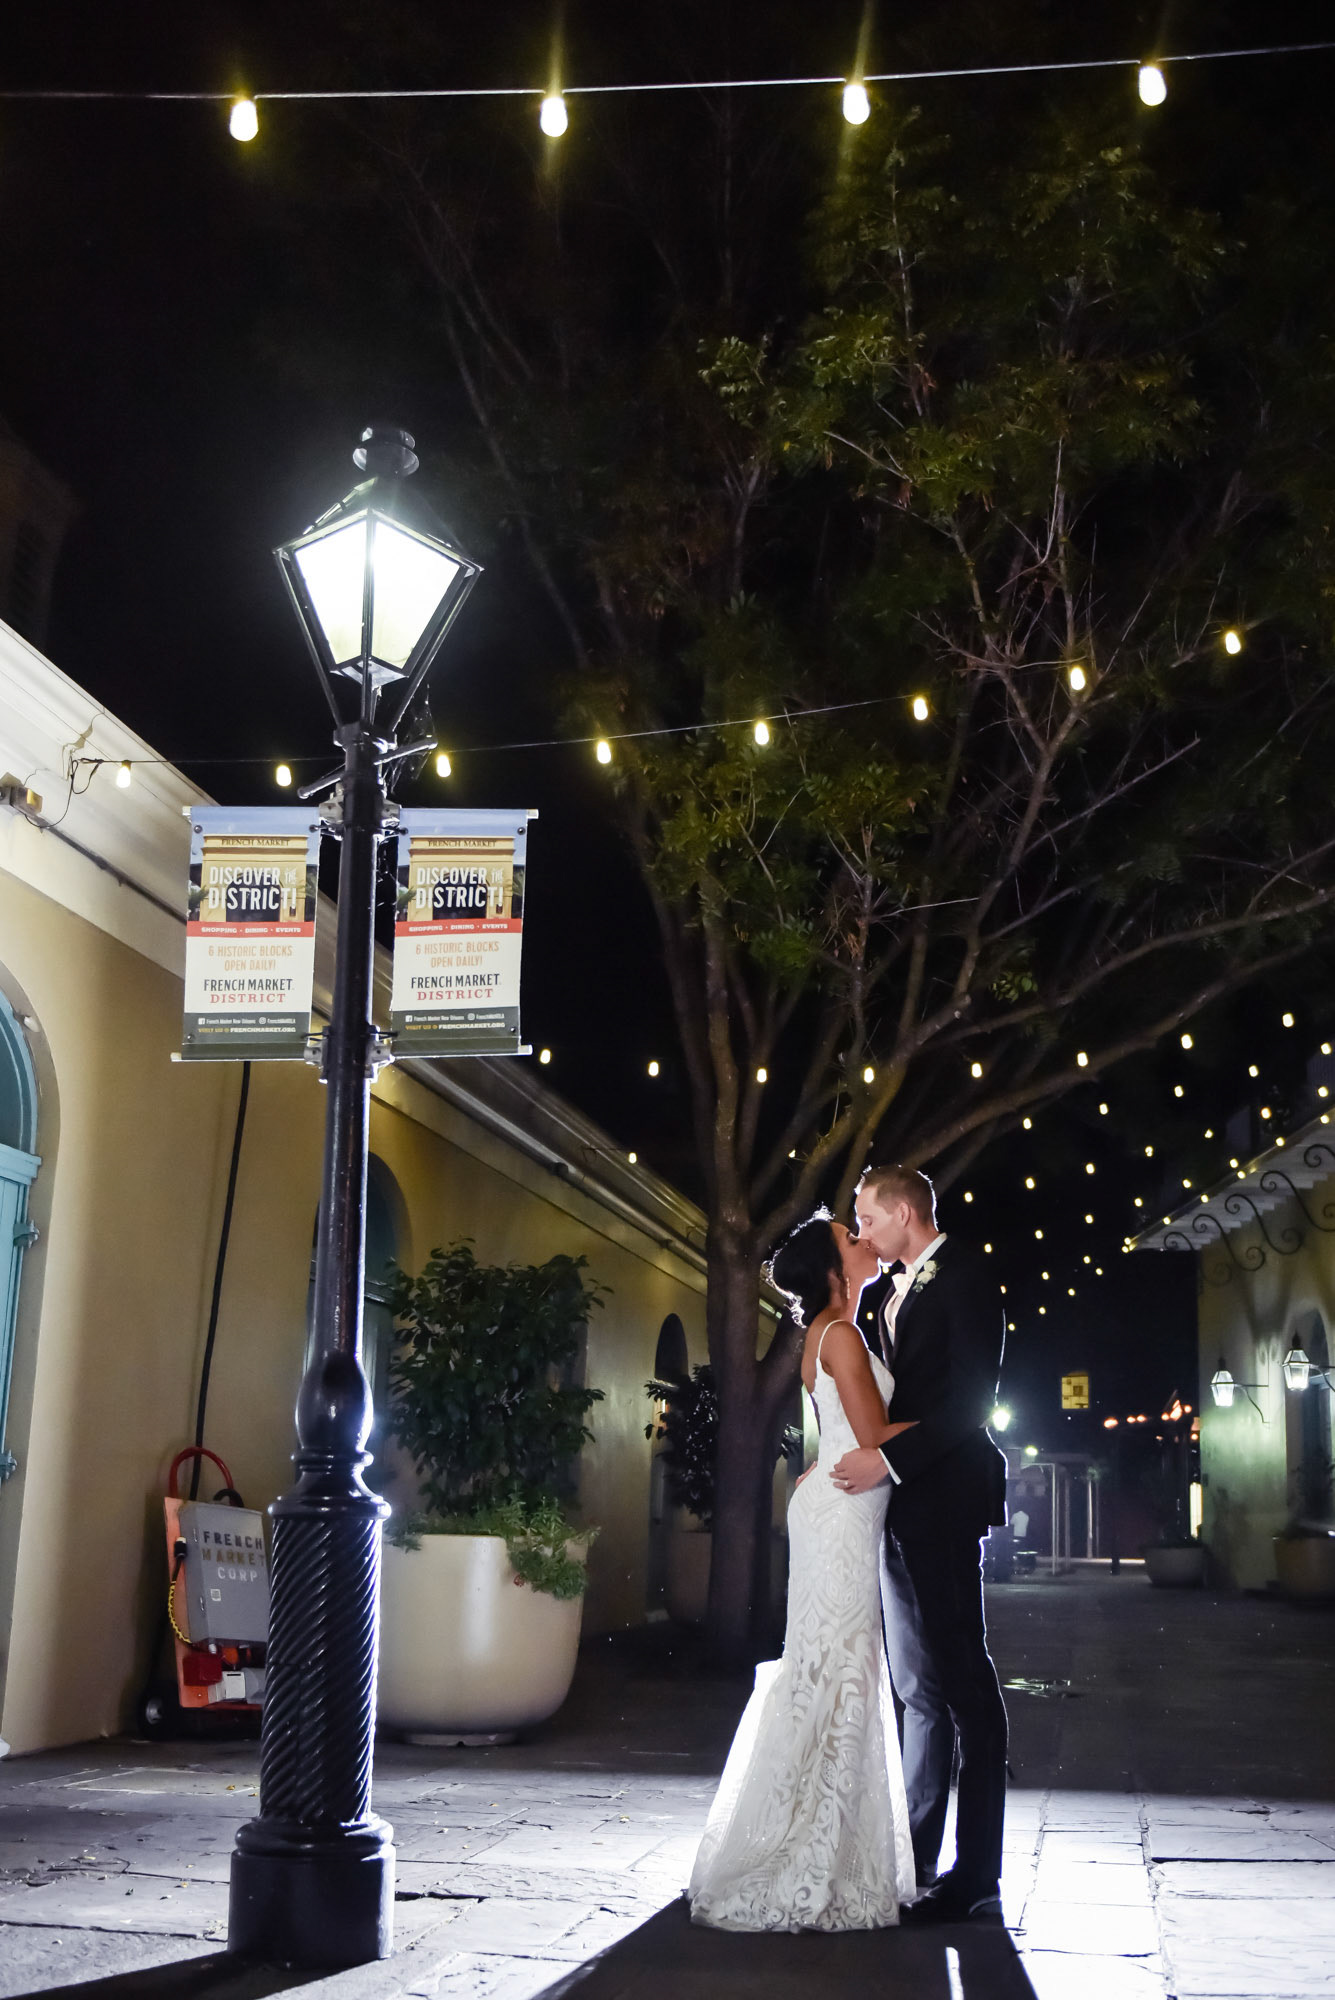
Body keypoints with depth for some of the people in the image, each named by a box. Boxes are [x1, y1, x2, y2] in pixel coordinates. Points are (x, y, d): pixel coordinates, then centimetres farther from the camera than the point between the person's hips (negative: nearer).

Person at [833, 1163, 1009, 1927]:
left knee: (962, 1680, -7)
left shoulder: (965, 1274, -7)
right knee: (920, 1683, 11)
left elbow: (973, 1392, -16)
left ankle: (978, 1880, -4)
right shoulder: (902, 1292, 21)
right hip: (901, 1501, 9)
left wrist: (890, 1456, -21)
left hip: (943, 1499, -9)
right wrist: (859, 1460, 7)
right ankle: (917, 1862, 17)